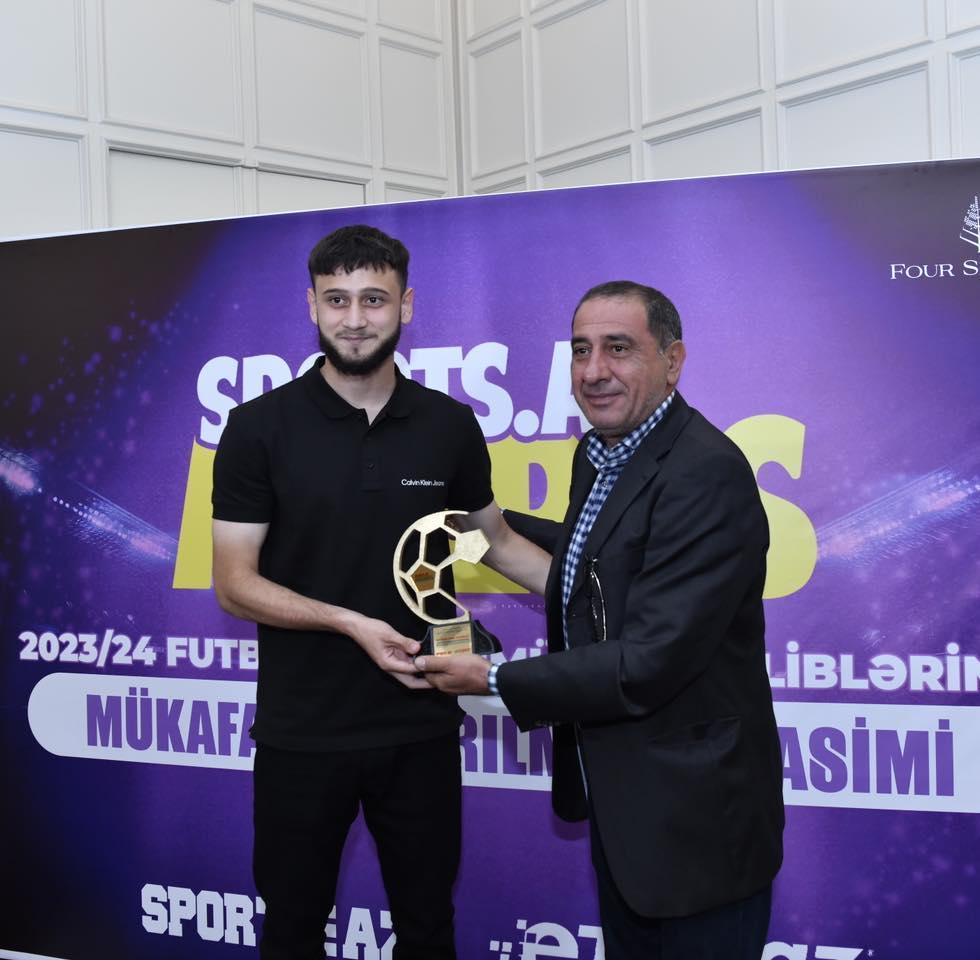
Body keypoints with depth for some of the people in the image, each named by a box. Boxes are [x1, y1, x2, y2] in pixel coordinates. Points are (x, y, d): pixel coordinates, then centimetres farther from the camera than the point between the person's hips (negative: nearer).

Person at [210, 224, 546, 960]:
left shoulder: (450, 426, 0)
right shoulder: (260, 426, -7)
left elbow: (491, 535, 15)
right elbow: (234, 584, -7)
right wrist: (350, 622, -18)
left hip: (421, 727, 2)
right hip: (302, 732, -1)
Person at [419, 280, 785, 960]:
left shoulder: (706, 473, -24)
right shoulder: (599, 454, 5)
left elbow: (647, 665, -27)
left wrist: (493, 679, -17)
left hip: (694, 818, -8)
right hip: (617, 802, 8)